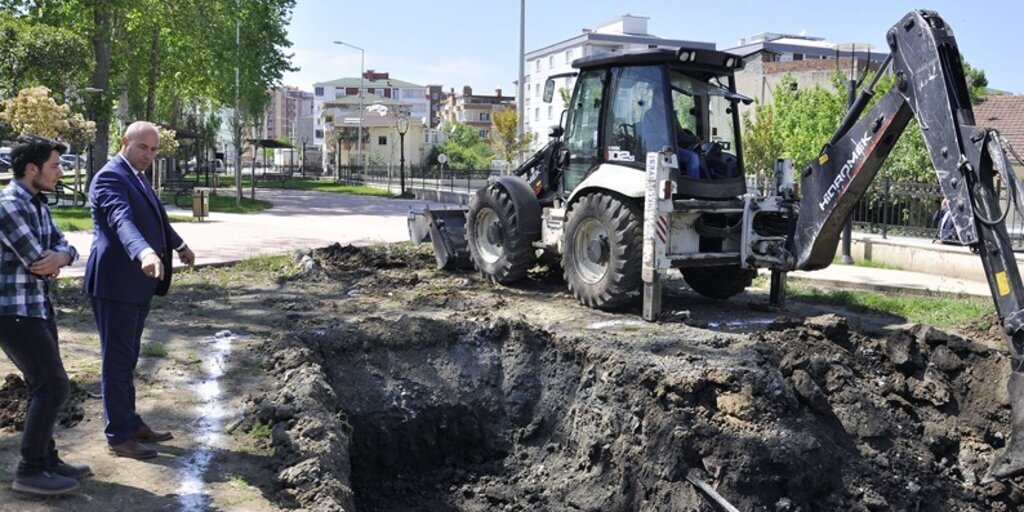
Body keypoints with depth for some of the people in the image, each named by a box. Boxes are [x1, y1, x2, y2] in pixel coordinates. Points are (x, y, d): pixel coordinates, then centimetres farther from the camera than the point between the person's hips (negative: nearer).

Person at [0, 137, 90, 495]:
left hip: (38, 307, 9)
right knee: (54, 386, -9)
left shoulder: (38, 204, 12)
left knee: (45, 386, 14)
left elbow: (63, 244, 8)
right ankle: (29, 470, 2)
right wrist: (53, 263, 2)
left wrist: (61, 256, -16)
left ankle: (46, 459, 25)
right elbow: (37, 261, -21)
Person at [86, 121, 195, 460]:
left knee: (127, 358, 18)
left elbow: (155, 217, 33)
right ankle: (118, 436, 9)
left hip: (137, 283, 10)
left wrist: (179, 245, 46)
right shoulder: (110, 177, -16)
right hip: (116, 284, -10)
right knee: (117, 361, -1)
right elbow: (122, 220, -35)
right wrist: (145, 252, -53)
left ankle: (130, 423, 29)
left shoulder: (137, 178, 15)